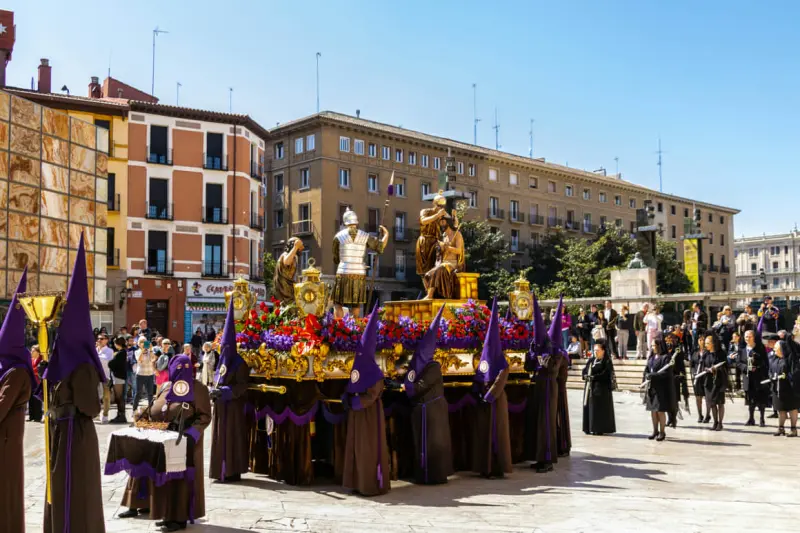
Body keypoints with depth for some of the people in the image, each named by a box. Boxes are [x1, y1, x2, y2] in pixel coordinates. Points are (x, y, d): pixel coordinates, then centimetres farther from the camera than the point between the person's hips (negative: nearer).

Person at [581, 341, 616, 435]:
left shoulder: (607, 362, -4)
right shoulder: (591, 360, 14)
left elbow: (605, 375, -13)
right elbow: (584, 370, 11)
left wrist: (593, 377, -16)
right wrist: (586, 376, -10)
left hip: (602, 388, -6)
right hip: (590, 388, 6)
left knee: (600, 408, -3)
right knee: (589, 407, 3)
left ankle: (600, 429, 2)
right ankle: (589, 428, 9)